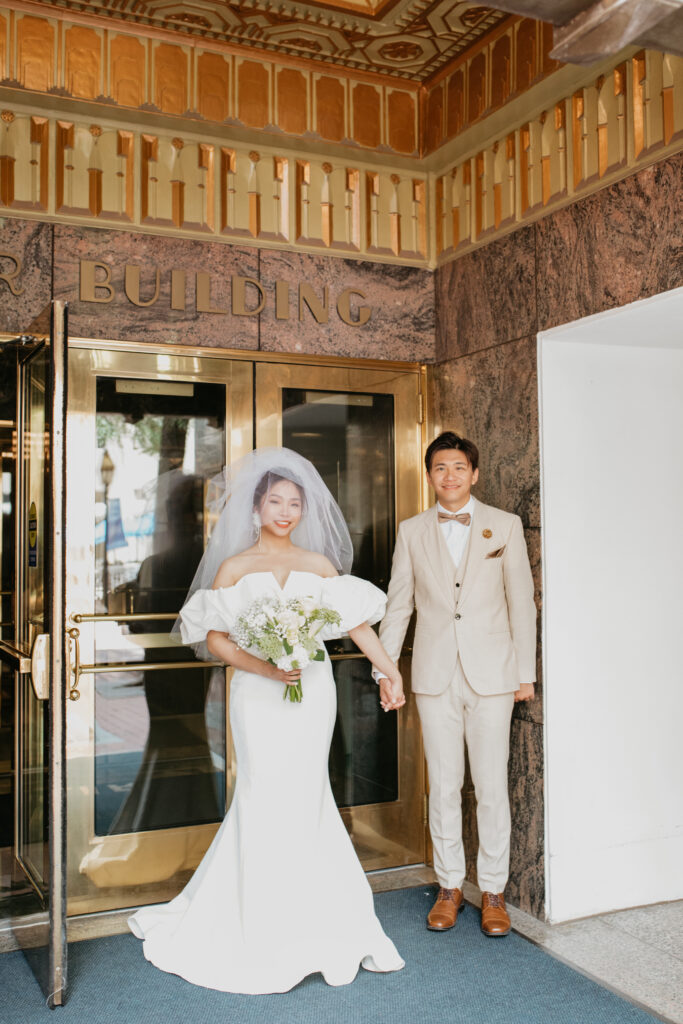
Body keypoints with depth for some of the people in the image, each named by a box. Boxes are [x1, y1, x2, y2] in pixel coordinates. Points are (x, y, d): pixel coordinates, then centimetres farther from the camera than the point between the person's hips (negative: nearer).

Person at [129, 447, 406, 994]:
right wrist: (262, 667, -14)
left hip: (312, 690, 2)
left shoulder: (320, 564, 8)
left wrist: (392, 672, 4)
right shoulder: (234, 568, 3)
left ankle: (310, 921, 19)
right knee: (264, 795, -1)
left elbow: (358, 622, 8)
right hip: (258, 695, -1)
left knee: (304, 795, 3)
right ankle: (262, 931, 15)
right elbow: (214, 637, -1)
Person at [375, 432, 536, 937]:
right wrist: (384, 668, 4)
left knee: (492, 785, 4)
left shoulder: (505, 525, 3)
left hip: (491, 673, -1)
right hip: (435, 676, 2)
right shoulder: (412, 531, 7)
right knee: (443, 786, 9)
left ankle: (493, 891, 19)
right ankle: (450, 886, 23)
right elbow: (398, 605, 8)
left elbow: (521, 601, 3)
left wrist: (526, 672, 1)